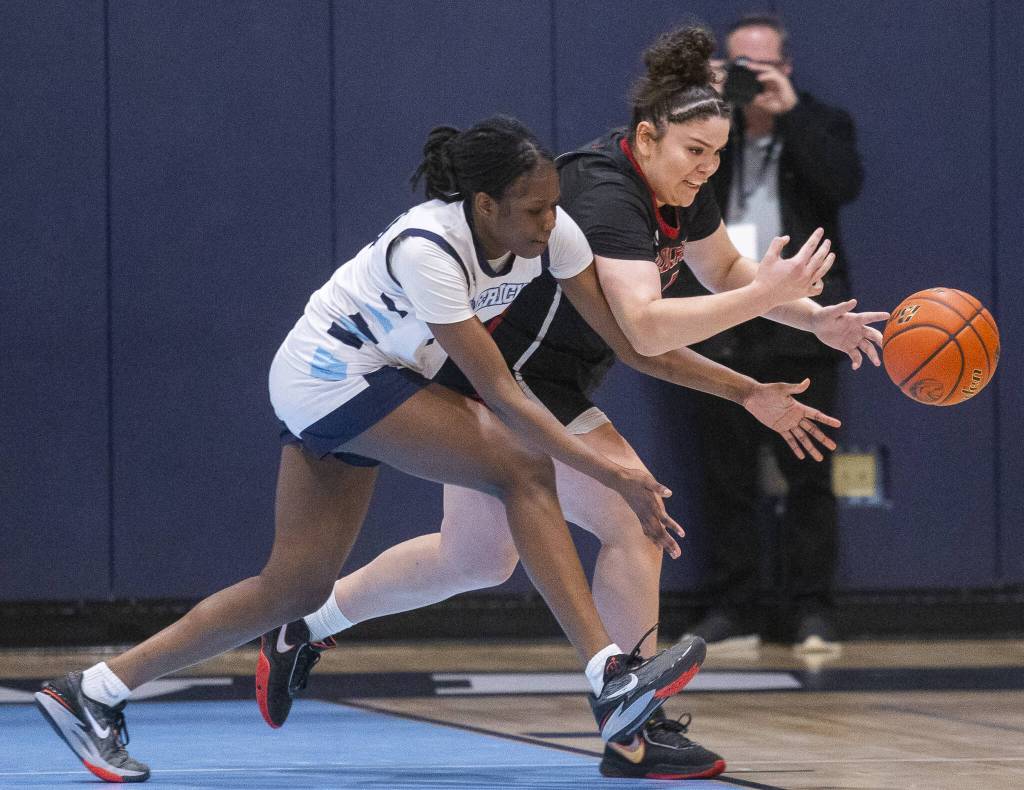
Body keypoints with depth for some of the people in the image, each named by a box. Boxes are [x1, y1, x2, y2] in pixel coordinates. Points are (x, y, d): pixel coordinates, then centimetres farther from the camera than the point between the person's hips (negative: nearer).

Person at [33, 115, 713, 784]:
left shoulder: (550, 231, -10)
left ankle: (92, 693, 13)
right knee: (524, 467, -20)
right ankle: (611, 677, -22)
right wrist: (610, 471, -31)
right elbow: (500, 395, -29)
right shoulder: (426, 250, -30)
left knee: (297, 587, 8)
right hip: (330, 373, -8)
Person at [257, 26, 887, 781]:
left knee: (474, 558, 21)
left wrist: (815, 316, 4)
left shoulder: (678, 189, 1)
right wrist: (764, 296, -38)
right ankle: (633, 735, -8)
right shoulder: (607, 197, -27)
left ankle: (305, 629, 34)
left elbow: (725, 270, 18)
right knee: (634, 522, -14)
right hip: (509, 371, -10)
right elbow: (647, 327, -39)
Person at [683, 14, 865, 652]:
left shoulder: (819, 125, 6)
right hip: (723, 329, 2)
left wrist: (790, 110, -15)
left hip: (798, 329, -2)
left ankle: (813, 612, 4)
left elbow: (846, 183, -13)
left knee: (808, 478, -1)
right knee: (728, 478, 4)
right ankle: (734, 611, 9)